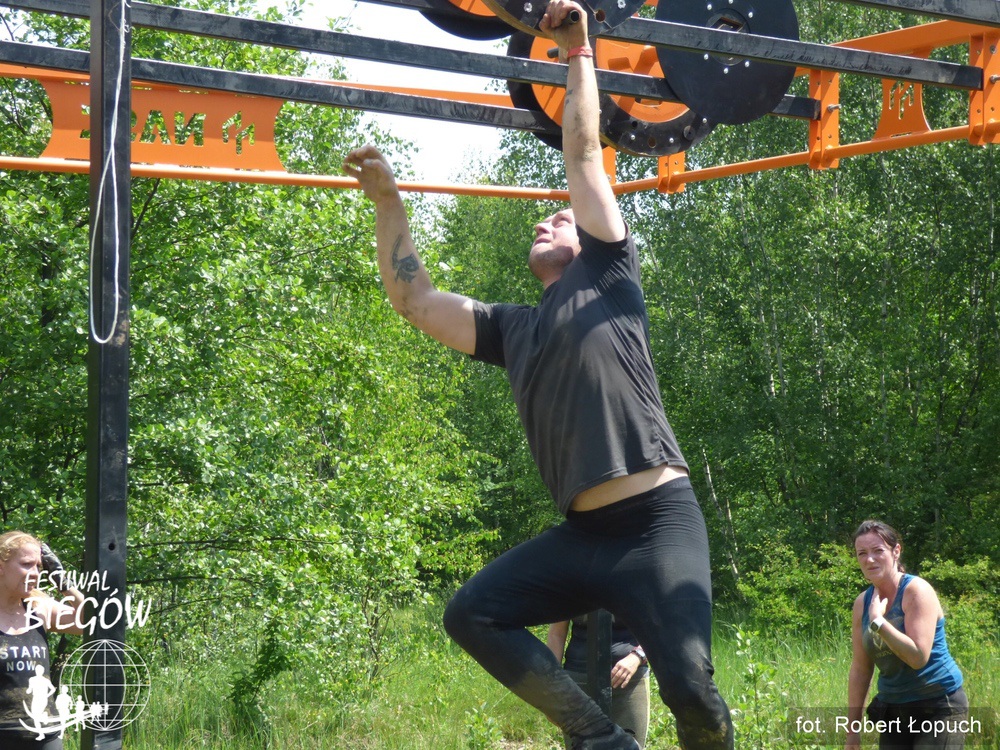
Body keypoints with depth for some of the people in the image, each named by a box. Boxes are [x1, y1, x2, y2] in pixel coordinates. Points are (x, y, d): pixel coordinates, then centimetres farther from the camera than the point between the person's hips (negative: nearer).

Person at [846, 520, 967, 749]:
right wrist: (852, 729, 9)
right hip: (893, 710, 7)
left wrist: (878, 622, -25)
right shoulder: (863, 602, 5)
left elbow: (918, 657, -24)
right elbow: (860, 669, 10)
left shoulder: (916, 591, -14)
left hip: (938, 706, -7)